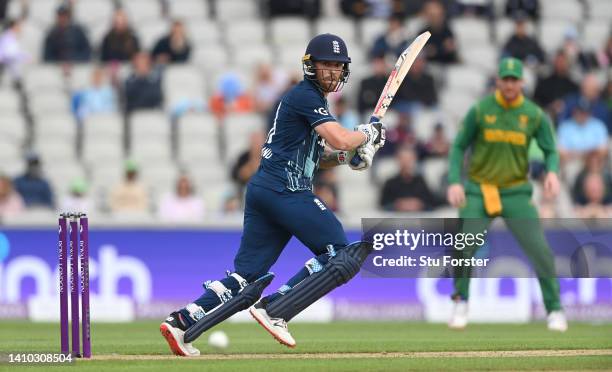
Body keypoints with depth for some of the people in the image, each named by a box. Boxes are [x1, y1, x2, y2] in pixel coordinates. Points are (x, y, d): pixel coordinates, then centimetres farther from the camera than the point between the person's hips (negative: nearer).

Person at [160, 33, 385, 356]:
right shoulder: (306, 95, -5)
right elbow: (340, 138, -17)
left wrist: (346, 154, 11)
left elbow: (314, 157, 28)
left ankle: (182, 322, -6)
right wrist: (369, 133, 2)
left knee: (246, 277, 6)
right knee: (341, 255, -7)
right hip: (286, 190, -10)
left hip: (262, 189, 10)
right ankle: (274, 311, -14)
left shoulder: (307, 98, 26)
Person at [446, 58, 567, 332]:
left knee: (539, 250, -12)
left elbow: (550, 152, 0)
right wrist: (454, 182, -15)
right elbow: (459, 147, -1)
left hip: (516, 193, 1)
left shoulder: (535, 115, -4)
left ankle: (554, 309, 5)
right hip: (479, 192, 0)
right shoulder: (480, 110, -6)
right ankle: (461, 303, 9)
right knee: (463, 247, -16)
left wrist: (552, 172, -23)